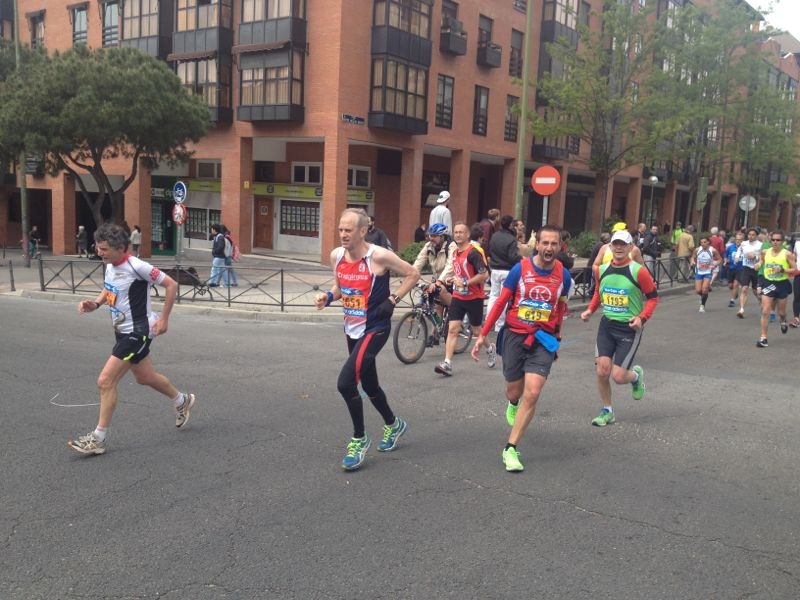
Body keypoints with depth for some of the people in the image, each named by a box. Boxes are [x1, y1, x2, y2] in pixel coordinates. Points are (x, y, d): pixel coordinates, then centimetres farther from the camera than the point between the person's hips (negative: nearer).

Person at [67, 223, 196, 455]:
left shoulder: (136, 266, -23)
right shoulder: (109, 264, 2)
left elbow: (171, 285, -17)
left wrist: (163, 318, -15)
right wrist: (95, 303, 0)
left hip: (137, 333, -9)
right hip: (124, 331, 9)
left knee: (105, 381, -10)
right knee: (145, 377, 23)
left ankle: (99, 438, 2)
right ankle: (182, 401, 46)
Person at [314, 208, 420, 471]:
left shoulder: (379, 256, -19)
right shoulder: (336, 256, -1)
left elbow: (413, 274, -8)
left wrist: (392, 301, -14)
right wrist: (328, 296, -5)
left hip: (375, 329, -7)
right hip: (351, 328, 7)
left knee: (346, 382, -18)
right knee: (369, 385, 19)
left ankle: (359, 439, 4)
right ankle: (393, 424, 46)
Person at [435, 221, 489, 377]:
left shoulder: (473, 252, -16)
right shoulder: (455, 252, 10)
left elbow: (484, 275, -21)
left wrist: (465, 283, -22)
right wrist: (453, 280, 8)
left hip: (474, 298, -6)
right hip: (458, 296, 6)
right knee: (452, 329, -5)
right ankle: (447, 364, -9)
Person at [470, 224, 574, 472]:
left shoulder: (563, 275, -2)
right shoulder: (520, 269, -8)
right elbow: (500, 302, -2)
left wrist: (556, 338, 21)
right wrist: (483, 335, -4)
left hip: (543, 340, 1)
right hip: (515, 336, 0)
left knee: (532, 394, -12)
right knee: (514, 391, 13)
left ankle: (510, 449, -1)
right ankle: (512, 404, 53)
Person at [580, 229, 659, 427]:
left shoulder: (638, 271, -12)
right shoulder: (603, 269, 2)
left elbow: (653, 297, -4)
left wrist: (642, 317, -18)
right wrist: (590, 310, 4)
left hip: (630, 328, -4)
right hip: (607, 325, 4)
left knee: (619, 376, -6)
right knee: (602, 371, -4)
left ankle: (636, 375, 31)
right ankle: (607, 411, 17)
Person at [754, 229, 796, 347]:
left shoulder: (787, 254, -10)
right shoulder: (765, 252, -1)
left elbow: (795, 270, -8)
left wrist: (782, 270, -22)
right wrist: (759, 263, 0)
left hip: (782, 284, -1)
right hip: (768, 283, 2)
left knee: (781, 312, 14)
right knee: (765, 312, -7)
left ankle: (783, 321, 52)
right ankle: (763, 338, -3)